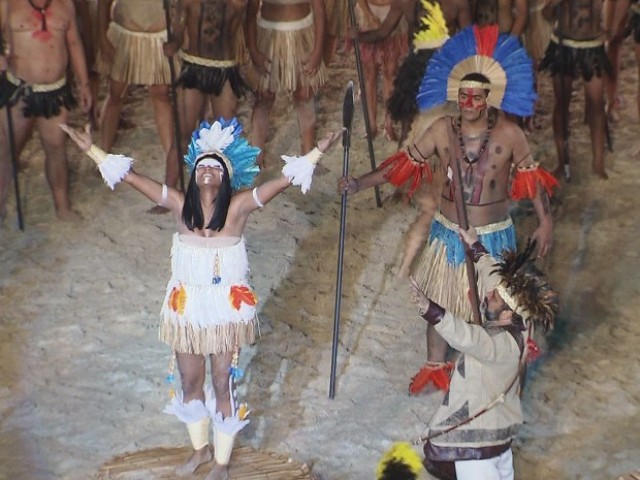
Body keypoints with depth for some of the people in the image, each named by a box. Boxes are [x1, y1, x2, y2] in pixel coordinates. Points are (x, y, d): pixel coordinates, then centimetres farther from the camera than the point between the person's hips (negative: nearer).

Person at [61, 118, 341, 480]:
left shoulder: (238, 206, -13)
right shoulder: (180, 204, -7)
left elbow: (286, 179, -20)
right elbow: (130, 176, -6)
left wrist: (318, 152, -28)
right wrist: (91, 149, -8)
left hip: (227, 308, -3)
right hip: (187, 306, 3)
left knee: (223, 385, 9)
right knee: (191, 382, 17)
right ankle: (200, 449, 41)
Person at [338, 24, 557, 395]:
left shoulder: (509, 133, -14)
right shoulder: (442, 130, -9)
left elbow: (531, 177, -5)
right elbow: (405, 163, -5)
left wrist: (546, 222, -7)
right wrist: (360, 183, -13)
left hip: (493, 236, -2)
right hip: (448, 233, 2)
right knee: (440, 302, 14)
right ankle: (436, 366, 33)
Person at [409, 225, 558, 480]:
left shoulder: (502, 343, -32)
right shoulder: (517, 326, -6)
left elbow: (467, 337, -53)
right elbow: (495, 277, 8)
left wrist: (430, 310, -64)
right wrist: (475, 247, 18)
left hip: (476, 437, -10)